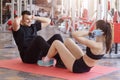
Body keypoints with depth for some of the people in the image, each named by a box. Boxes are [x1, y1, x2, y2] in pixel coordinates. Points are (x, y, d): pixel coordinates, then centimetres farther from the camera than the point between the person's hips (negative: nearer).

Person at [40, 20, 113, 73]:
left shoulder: (96, 45, -34)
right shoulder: (106, 43, -9)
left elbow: (74, 34, -37)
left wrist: (89, 32, -26)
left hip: (78, 67, -8)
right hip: (86, 66, 9)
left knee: (56, 43, 2)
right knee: (68, 40, 17)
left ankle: (46, 60, 31)